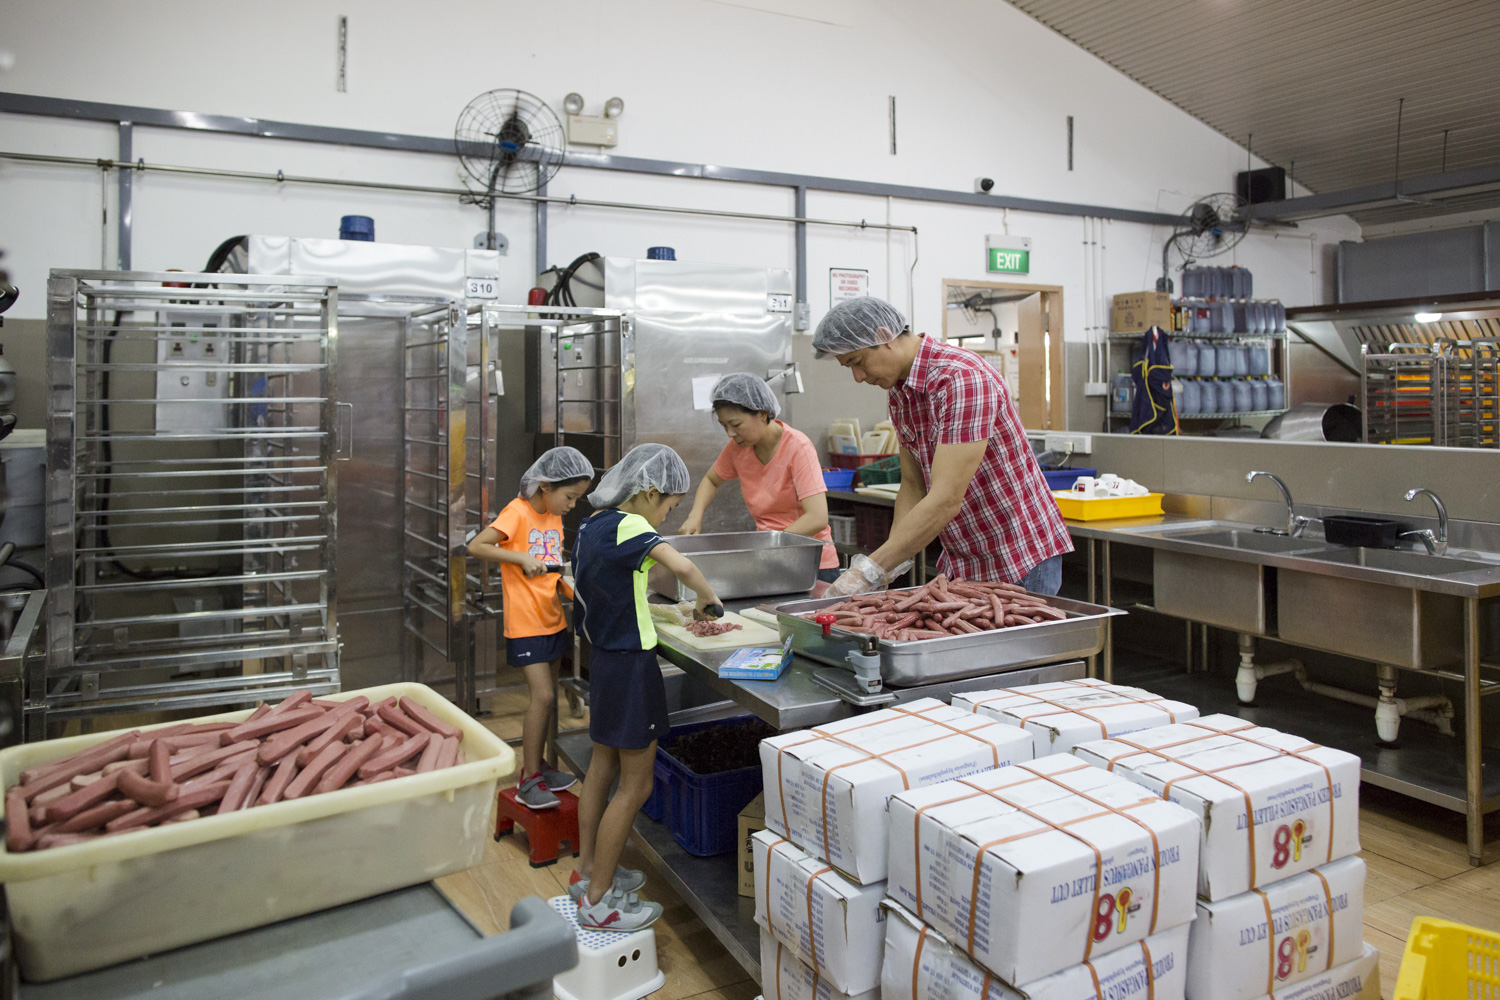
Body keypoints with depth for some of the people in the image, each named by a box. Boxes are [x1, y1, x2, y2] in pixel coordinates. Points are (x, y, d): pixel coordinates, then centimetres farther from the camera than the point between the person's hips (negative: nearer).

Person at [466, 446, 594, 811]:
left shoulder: (555, 518, 10)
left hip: (553, 619, 8)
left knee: (546, 696, 14)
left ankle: (537, 766, 27)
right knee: (542, 695, -11)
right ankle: (528, 781, 0)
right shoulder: (518, 512, -14)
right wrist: (521, 557, -27)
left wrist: (570, 586, -1)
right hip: (526, 624, -8)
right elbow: (476, 546, -21)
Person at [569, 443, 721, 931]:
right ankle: (598, 902, 11)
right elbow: (680, 565, -34)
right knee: (636, 785, 2)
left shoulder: (592, 525, 7)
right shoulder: (628, 526, -20)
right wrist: (708, 597, -17)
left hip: (603, 656, 9)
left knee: (603, 766, 21)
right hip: (630, 665, -9)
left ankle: (589, 872, 35)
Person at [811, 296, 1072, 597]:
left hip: (1022, 562, -8)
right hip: (961, 562, 8)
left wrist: (868, 571, -29)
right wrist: (888, 568, -5)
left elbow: (946, 500, -30)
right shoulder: (897, 392, 5)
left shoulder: (961, 377, -25)